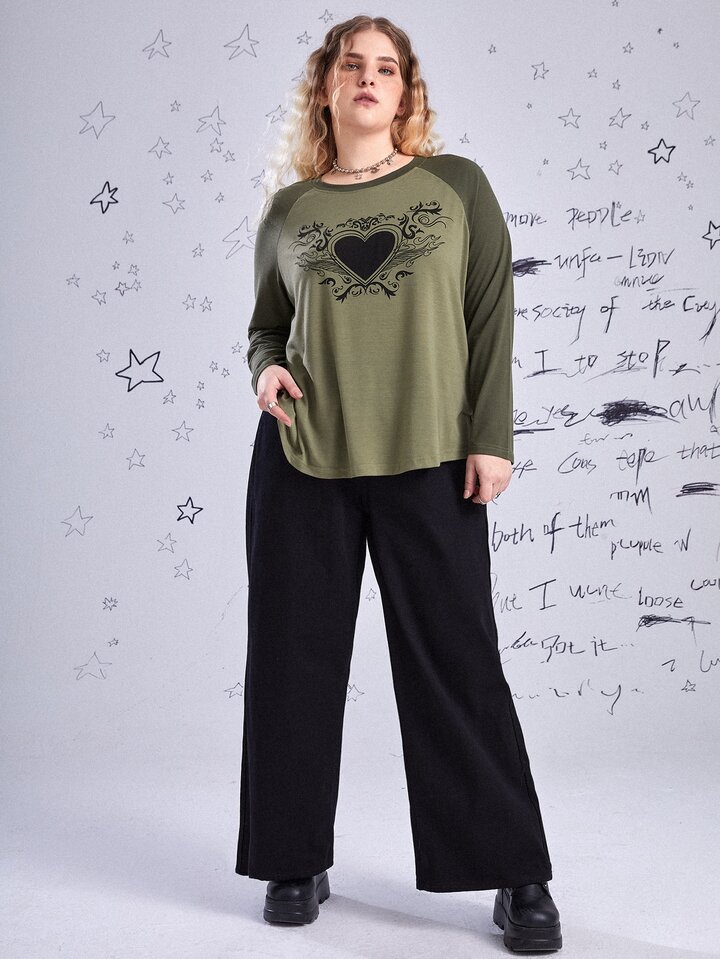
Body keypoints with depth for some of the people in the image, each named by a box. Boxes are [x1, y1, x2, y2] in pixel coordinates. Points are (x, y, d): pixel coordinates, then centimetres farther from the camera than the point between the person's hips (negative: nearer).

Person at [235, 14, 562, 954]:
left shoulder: (457, 185, 7)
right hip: (302, 456, 3)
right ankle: (298, 860, 24)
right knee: (296, 656, 7)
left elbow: (492, 315, 2)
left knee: (456, 659, 0)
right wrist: (264, 369, -3)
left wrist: (491, 435, -6)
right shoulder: (287, 212, 10)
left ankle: (516, 876, 14)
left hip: (429, 460, -2)